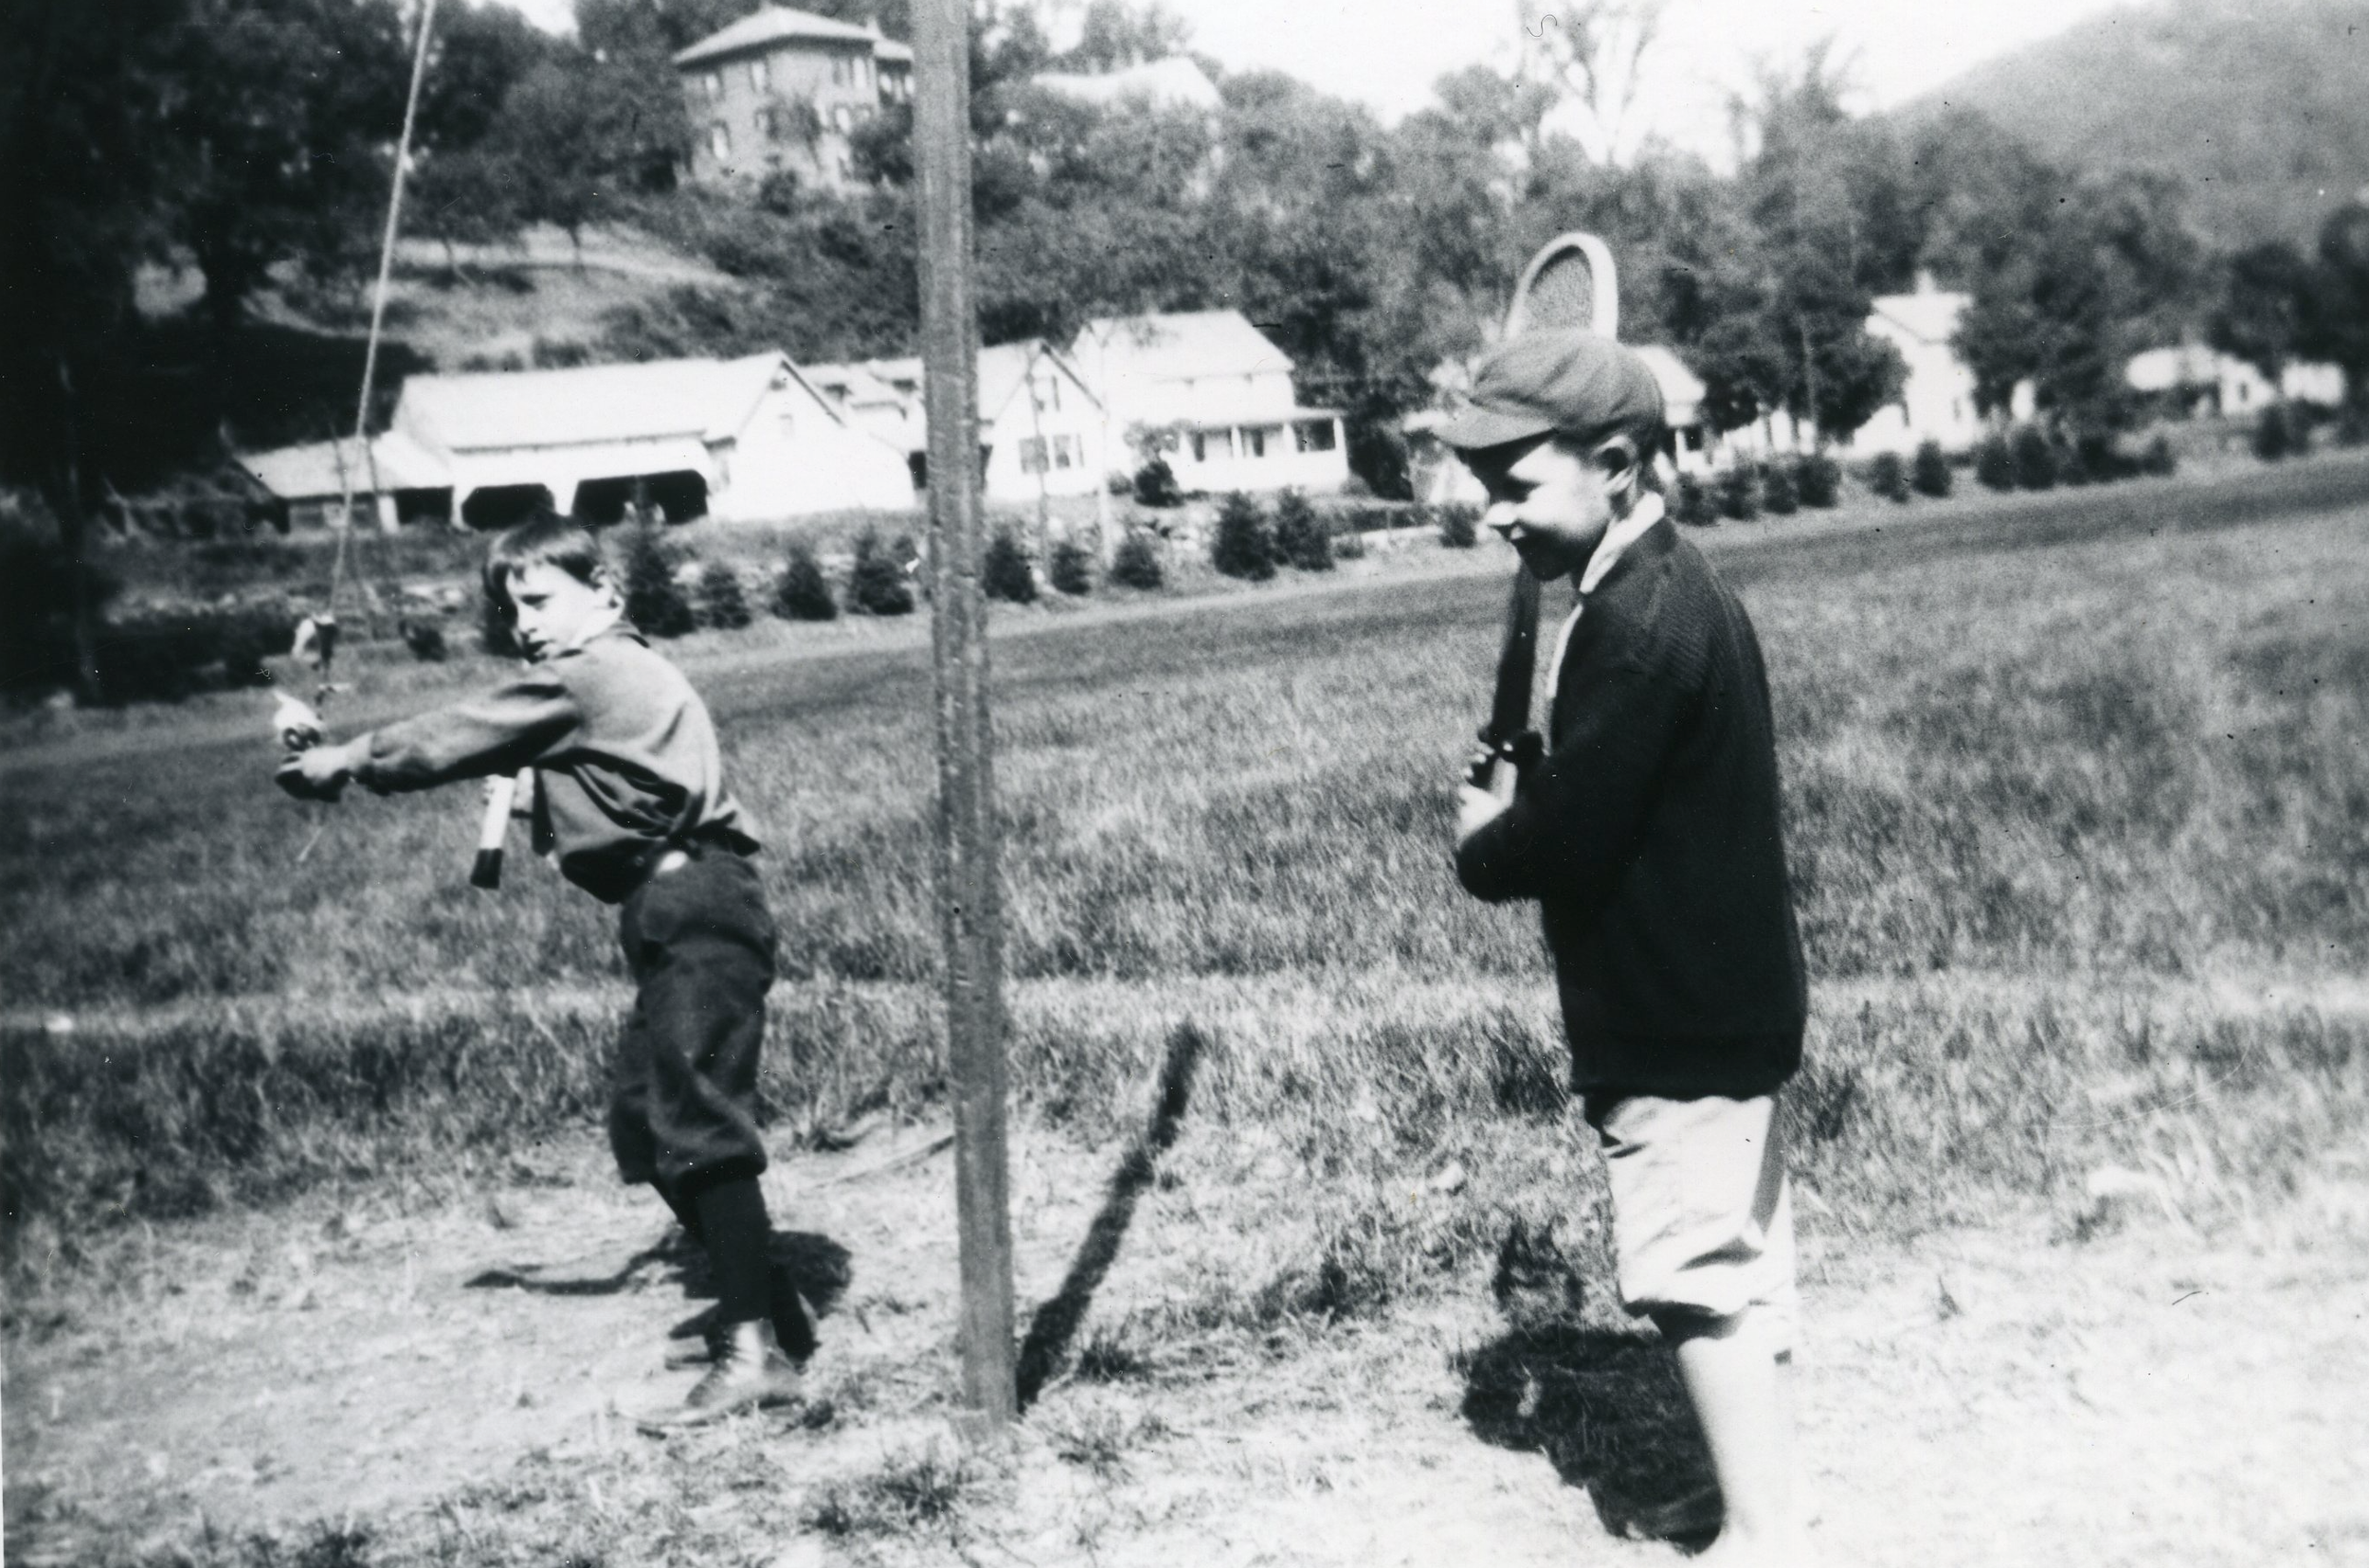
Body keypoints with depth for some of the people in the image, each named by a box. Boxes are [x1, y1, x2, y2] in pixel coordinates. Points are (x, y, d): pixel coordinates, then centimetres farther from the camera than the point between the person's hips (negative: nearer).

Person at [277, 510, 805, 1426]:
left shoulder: (582, 675, -6)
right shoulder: (619, 674, 23)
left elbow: (454, 738, 2)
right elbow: (482, 745, 31)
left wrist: (347, 762, 16)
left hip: (696, 912, -11)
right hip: (680, 916, 11)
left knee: (695, 1120, -16)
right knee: (646, 1122, 13)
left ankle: (754, 1351, -18)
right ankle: (767, 1306, 19)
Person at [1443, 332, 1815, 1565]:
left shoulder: (1637, 623, -23)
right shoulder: (1669, 590, 9)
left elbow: (1564, 838, -24)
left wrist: (1482, 842, -6)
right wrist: (1519, 803, 0)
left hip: (1676, 1016, -10)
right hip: (1718, 993, 10)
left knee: (1696, 1277, -1)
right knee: (1737, 1266, 20)